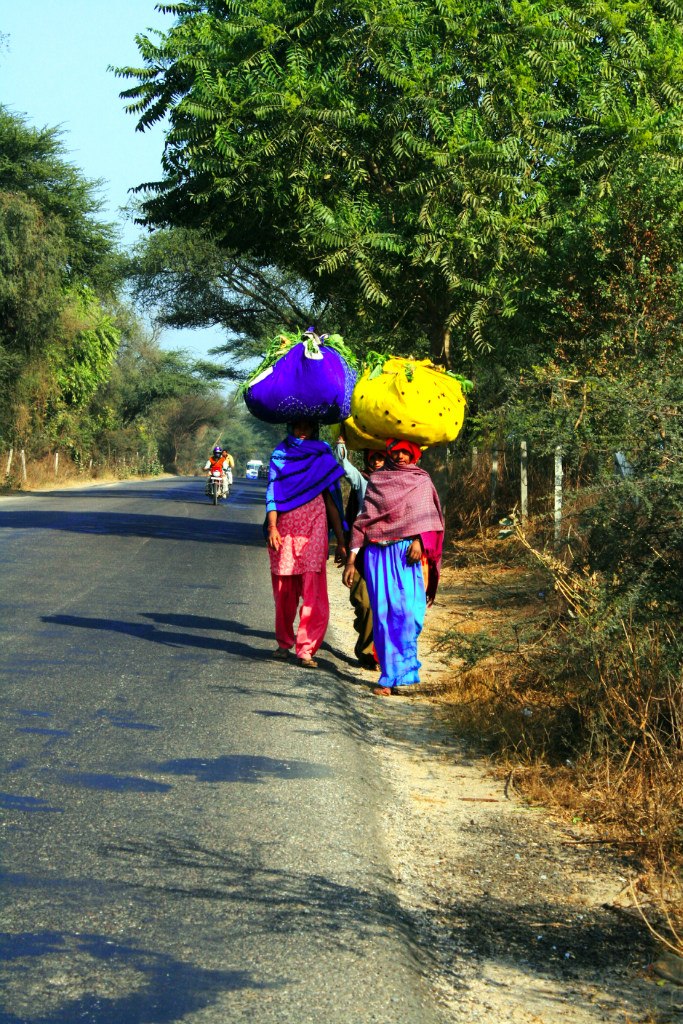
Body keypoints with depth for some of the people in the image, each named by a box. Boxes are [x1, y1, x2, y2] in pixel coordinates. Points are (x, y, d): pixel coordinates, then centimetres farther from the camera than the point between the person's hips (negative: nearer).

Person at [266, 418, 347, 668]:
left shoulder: (323, 456, 11)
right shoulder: (280, 455, 11)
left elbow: (331, 500, 11)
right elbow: (272, 493, 2)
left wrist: (341, 541, 8)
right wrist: (272, 526, -15)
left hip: (313, 530, -1)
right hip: (284, 531, 1)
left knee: (313, 593, -12)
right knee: (284, 592, 6)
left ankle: (306, 649, -13)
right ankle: (284, 642, 24)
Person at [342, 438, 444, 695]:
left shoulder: (421, 481, 12)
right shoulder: (375, 481, 13)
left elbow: (427, 515, 2)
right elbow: (363, 520, 11)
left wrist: (419, 541, -18)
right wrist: (351, 559, 5)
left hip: (408, 552, -1)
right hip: (377, 553, 1)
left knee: (407, 609, -14)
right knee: (383, 611, -4)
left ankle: (395, 673, -4)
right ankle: (391, 675, 0)